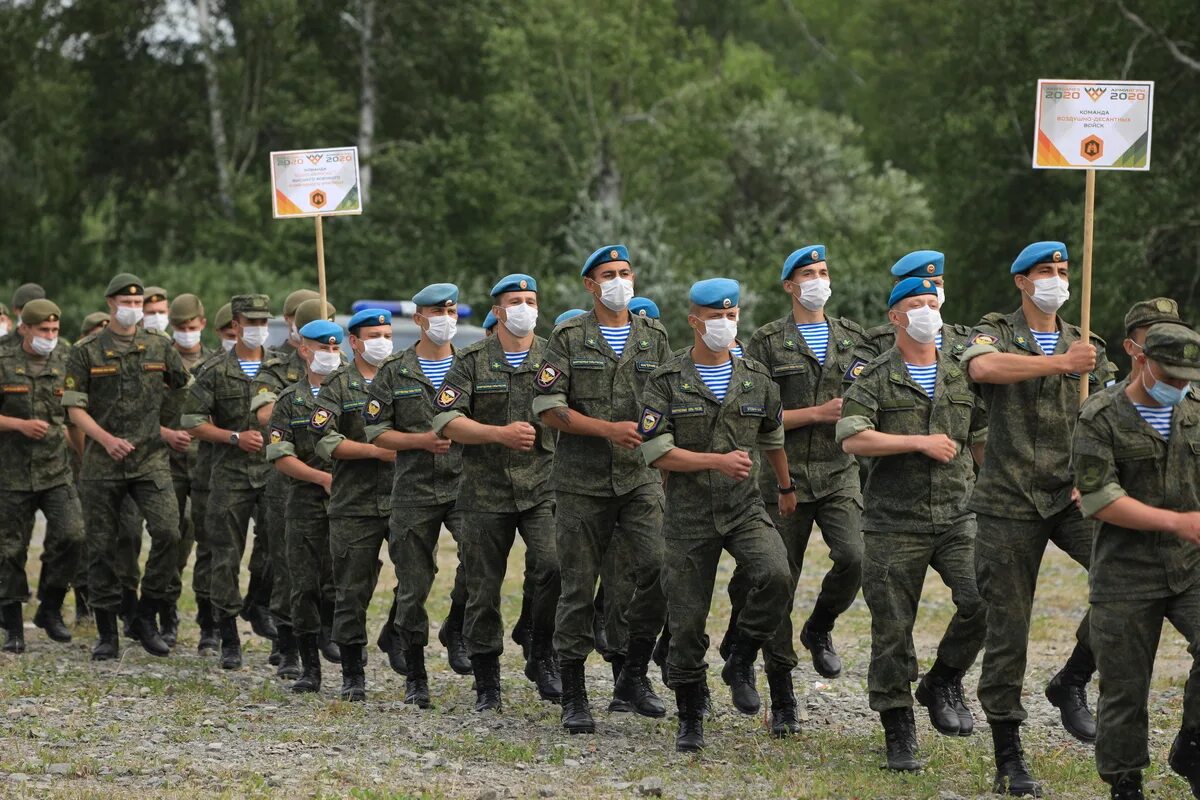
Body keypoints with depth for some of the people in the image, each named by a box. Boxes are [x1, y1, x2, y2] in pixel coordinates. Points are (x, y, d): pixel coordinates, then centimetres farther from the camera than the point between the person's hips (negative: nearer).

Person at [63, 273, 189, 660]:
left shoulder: (160, 348, 6)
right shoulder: (86, 352, 0)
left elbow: (184, 389, 21)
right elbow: (74, 407, -3)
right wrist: (106, 438, -16)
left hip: (151, 458, 1)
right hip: (101, 464, -1)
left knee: (167, 531, -17)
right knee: (102, 547, 3)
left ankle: (147, 617, -2)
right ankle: (107, 634, 13)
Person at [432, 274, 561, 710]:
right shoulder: (472, 361, 3)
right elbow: (447, 421, -5)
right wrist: (500, 434, -17)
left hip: (543, 485, 0)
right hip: (486, 490, 0)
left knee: (551, 565, -22)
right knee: (483, 589, 4)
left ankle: (542, 657, -2)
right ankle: (486, 683, 15)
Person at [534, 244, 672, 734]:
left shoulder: (654, 338, 11)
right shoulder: (569, 338, 1)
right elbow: (549, 408, -6)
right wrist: (610, 429, -15)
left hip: (642, 477, 2)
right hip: (582, 480, -2)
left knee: (660, 566, -15)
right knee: (579, 587, 1)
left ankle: (634, 675, 1)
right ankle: (573, 697, 10)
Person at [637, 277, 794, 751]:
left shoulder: (756, 380, 7)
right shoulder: (666, 383, -3)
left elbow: (772, 437, 24)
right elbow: (656, 452, -11)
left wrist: (786, 487, 36)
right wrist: (718, 461, -20)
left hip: (745, 508, 2)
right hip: (688, 516, -2)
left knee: (775, 576, -26)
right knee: (687, 621, 1)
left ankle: (741, 664, -3)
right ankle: (691, 719, 16)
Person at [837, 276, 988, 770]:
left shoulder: (964, 377, 12)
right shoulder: (874, 379, 1)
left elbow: (983, 441, 19)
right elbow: (852, 439, -14)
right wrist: (920, 442, -16)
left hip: (958, 516, 2)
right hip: (895, 522, -2)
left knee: (983, 601, -19)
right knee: (892, 629, 0)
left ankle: (943, 682, 5)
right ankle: (899, 734, 11)